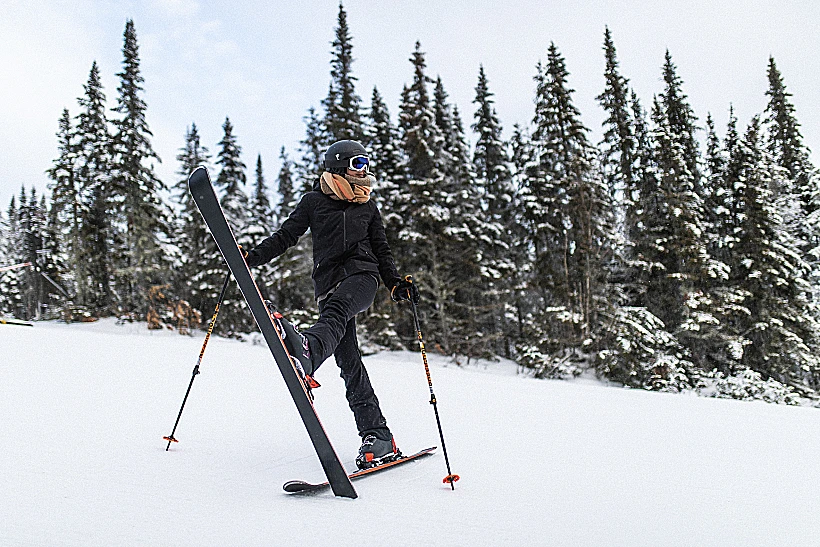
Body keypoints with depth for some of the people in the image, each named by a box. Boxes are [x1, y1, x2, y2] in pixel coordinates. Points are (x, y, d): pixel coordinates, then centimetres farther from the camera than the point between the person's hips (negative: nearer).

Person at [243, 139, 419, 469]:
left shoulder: (368, 207, 20)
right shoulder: (314, 202, 14)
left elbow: (383, 253, 23)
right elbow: (285, 236, 13)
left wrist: (396, 284, 8)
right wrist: (252, 257, -1)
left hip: (362, 275, 0)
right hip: (328, 281, 0)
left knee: (336, 309, -36)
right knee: (348, 362, -9)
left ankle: (306, 353, -67)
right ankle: (377, 436, -9)